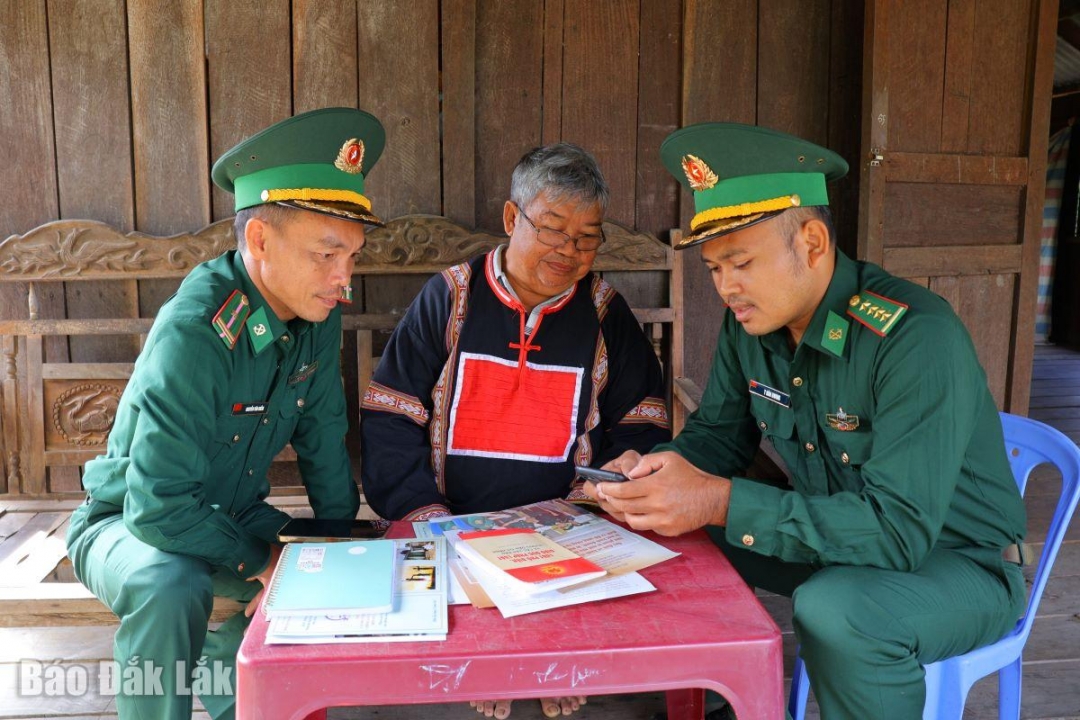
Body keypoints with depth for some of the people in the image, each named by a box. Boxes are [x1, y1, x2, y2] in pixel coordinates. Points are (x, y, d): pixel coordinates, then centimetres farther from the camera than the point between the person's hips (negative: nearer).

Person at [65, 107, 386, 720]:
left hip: (234, 516, 7)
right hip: (130, 525, -6)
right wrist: (256, 561, -22)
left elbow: (323, 441, 0)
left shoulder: (320, 321, -13)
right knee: (174, 589, -35)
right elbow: (157, 507, -32)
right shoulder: (194, 333, -33)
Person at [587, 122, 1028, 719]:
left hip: (956, 560, -6)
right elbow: (719, 434, 4)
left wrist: (720, 502, -39)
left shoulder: (916, 338, -30)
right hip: (831, 533, 7)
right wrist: (655, 469, -19)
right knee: (683, 545, -5)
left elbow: (896, 528, -35)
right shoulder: (749, 323, -6)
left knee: (835, 611, -35)